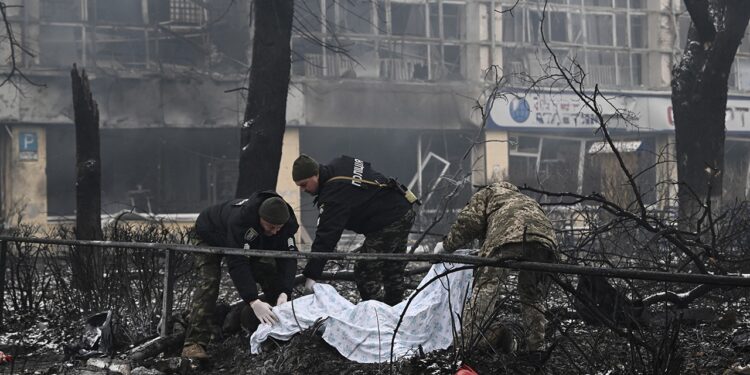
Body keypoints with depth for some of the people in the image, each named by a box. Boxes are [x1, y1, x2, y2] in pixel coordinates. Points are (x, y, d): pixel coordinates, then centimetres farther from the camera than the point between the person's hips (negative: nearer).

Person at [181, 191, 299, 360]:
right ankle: (194, 343, -27)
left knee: (273, 278, -9)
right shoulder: (239, 218, -47)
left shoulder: (286, 222, -28)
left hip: (249, 243, 6)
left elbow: (288, 257, -29)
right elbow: (237, 263, -49)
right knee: (208, 283, -24)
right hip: (211, 237, -6)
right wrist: (254, 301, -56)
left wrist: (285, 292, -45)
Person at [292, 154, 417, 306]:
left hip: (388, 223, -10)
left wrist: (311, 275, -30)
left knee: (365, 273, -6)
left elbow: (326, 236, -28)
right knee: (393, 273, 19)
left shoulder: (335, 193, -24)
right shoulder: (339, 163, 3)